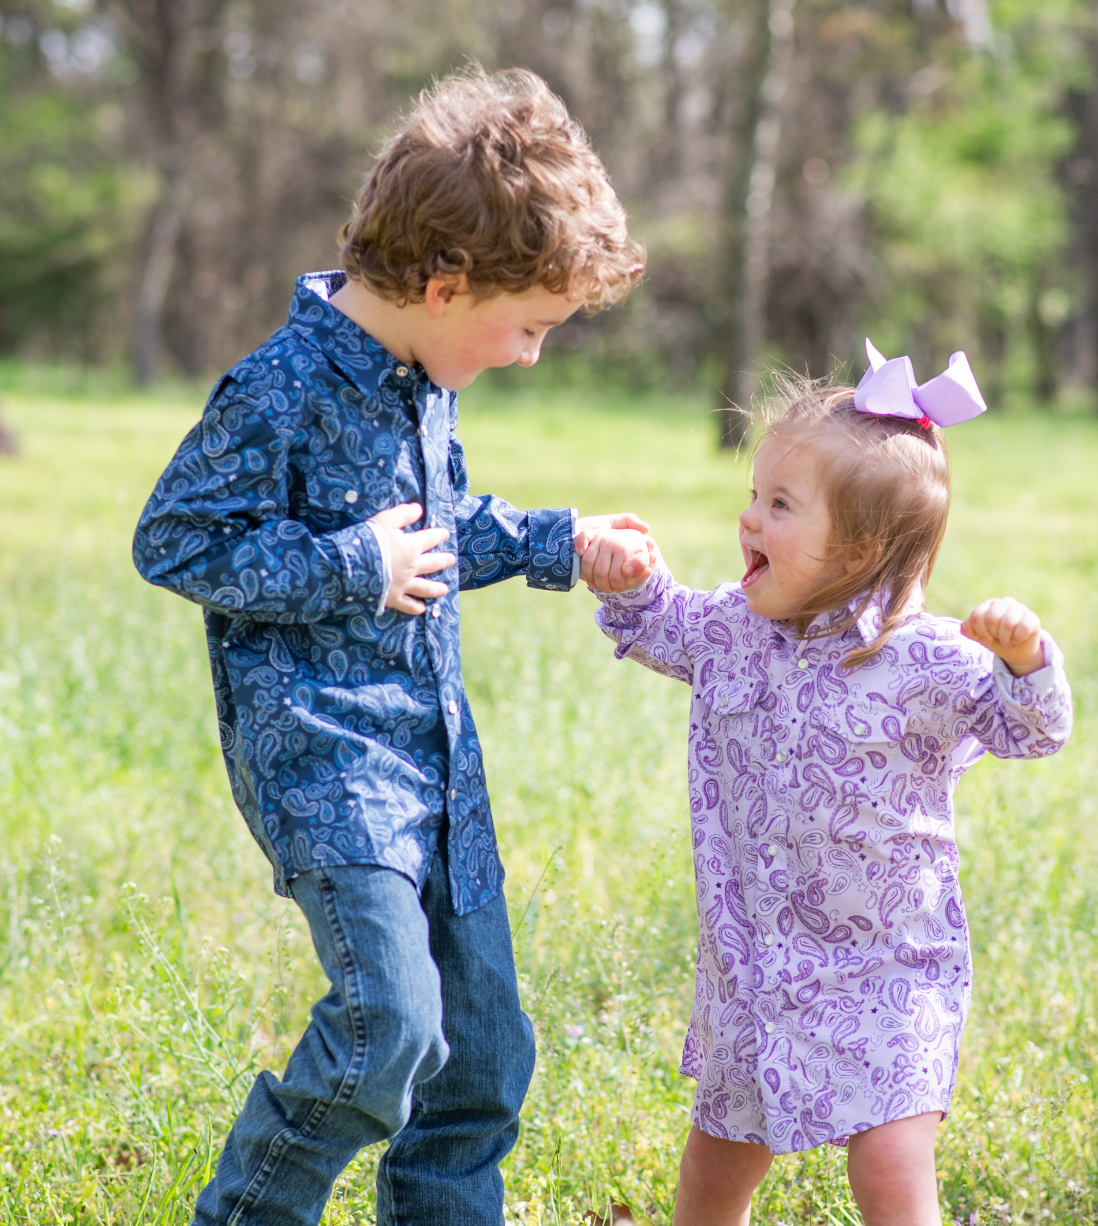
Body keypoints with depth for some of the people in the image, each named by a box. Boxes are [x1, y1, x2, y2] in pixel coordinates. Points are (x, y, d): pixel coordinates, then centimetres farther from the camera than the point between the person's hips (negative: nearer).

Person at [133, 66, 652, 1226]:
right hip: (321, 751, -8)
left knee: (484, 1050, 8)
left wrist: (550, 543, 13)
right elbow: (172, 542, -13)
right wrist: (348, 568, -17)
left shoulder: (426, 378, 9)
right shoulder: (281, 392, -17)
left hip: (435, 757, 8)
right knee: (390, 1027, -16)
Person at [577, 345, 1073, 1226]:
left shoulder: (923, 661, -19)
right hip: (752, 971, 6)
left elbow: (1032, 730, -16)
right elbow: (660, 627, 18)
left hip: (885, 977, -5)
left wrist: (1023, 658, -36)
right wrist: (629, 580, -2)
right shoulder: (734, 631, -2)